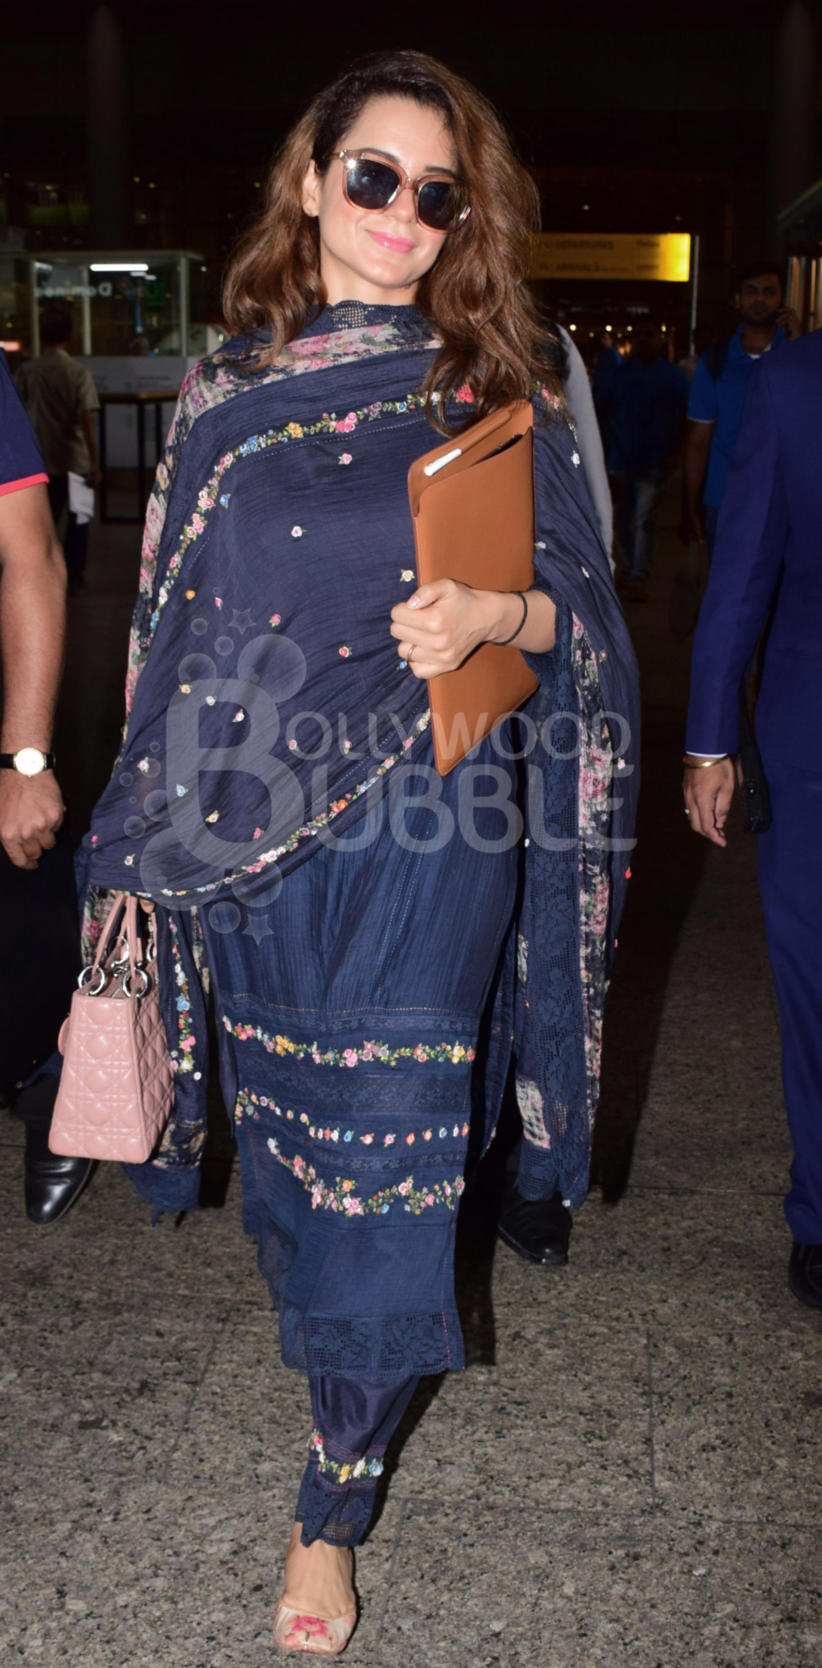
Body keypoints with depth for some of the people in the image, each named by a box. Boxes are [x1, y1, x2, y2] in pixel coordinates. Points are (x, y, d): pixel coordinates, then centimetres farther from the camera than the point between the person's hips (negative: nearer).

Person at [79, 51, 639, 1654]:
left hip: (426, 838, -3)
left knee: (384, 1153, 0)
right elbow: (174, 616, 11)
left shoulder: (500, 394, 0)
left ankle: (332, 1505, 15)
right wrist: (154, 825, 11)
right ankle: (325, 1335, 44)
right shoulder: (228, 392, 7)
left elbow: (585, 602, 3)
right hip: (254, 838, 3)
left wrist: (497, 614, -20)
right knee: (290, 1129, 16)